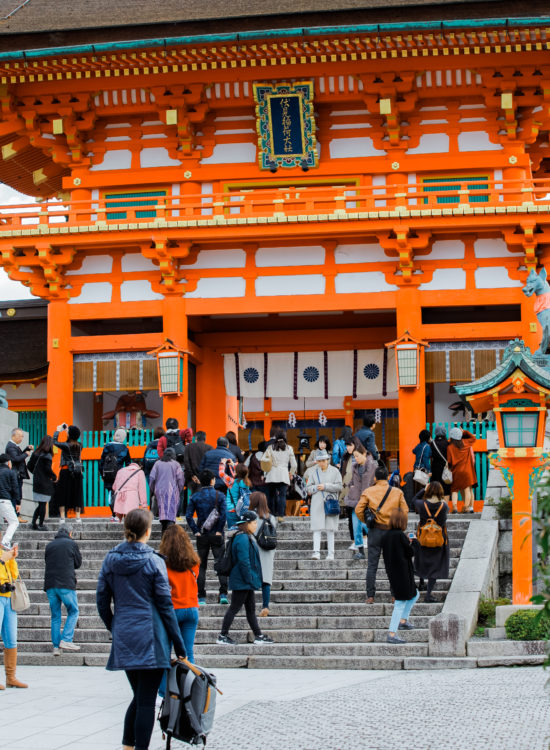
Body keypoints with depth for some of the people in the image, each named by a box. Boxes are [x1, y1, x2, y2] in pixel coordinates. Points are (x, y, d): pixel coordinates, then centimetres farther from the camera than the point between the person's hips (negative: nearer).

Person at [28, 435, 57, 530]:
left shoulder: (36, 453, 7)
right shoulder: (47, 455, -14)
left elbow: (29, 466, 10)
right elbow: (48, 469, -17)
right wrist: (54, 477, -1)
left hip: (36, 482, 7)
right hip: (45, 483, -7)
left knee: (40, 505, 14)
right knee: (43, 504, 0)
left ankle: (33, 523, 10)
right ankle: (41, 525, 3)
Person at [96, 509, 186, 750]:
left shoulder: (110, 559, 4)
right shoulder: (153, 561, -8)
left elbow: (102, 602, 8)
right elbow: (165, 605, -7)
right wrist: (179, 644, -1)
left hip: (124, 639, 5)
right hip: (150, 639, -5)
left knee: (138, 697, 18)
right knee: (146, 701, -1)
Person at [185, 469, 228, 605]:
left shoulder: (195, 497, 1)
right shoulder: (220, 495, -4)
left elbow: (189, 516, -6)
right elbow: (223, 514, -14)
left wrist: (196, 531, -2)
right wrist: (219, 530, -5)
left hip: (202, 536, 2)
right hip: (216, 535, -2)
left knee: (201, 566, 8)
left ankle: (201, 597, 6)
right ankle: (223, 594, -10)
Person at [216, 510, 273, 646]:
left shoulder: (248, 537, 14)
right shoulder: (242, 539, -20)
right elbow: (243, 562, -23)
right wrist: (249, 579, -21)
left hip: (246, 583, 11)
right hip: (242, 582, -11)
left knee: (251, 609, 13)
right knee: (234, 608, -3)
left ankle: (258, 636, 18)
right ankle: (222, 636, 4)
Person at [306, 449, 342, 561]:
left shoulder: (334, 471, 4)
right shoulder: (314, 471, 9)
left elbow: (339, 486, -3)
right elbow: (309, 488, 9)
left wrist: (325, 486, -11)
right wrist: (316, 488, -11)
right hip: (317, 504, 1)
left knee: (330, 529, 2)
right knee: (317, 528, -8)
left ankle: (330, 553, 6)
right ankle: (316, 552, -12)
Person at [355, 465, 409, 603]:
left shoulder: (368, 492, -3)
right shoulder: (397, 492, -1)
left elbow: (358, 510, -7)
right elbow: (405, 511, -3)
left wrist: (366, 522, 8)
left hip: (375, 531, 0)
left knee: (372, 565, 5)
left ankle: (370, 596, 3)